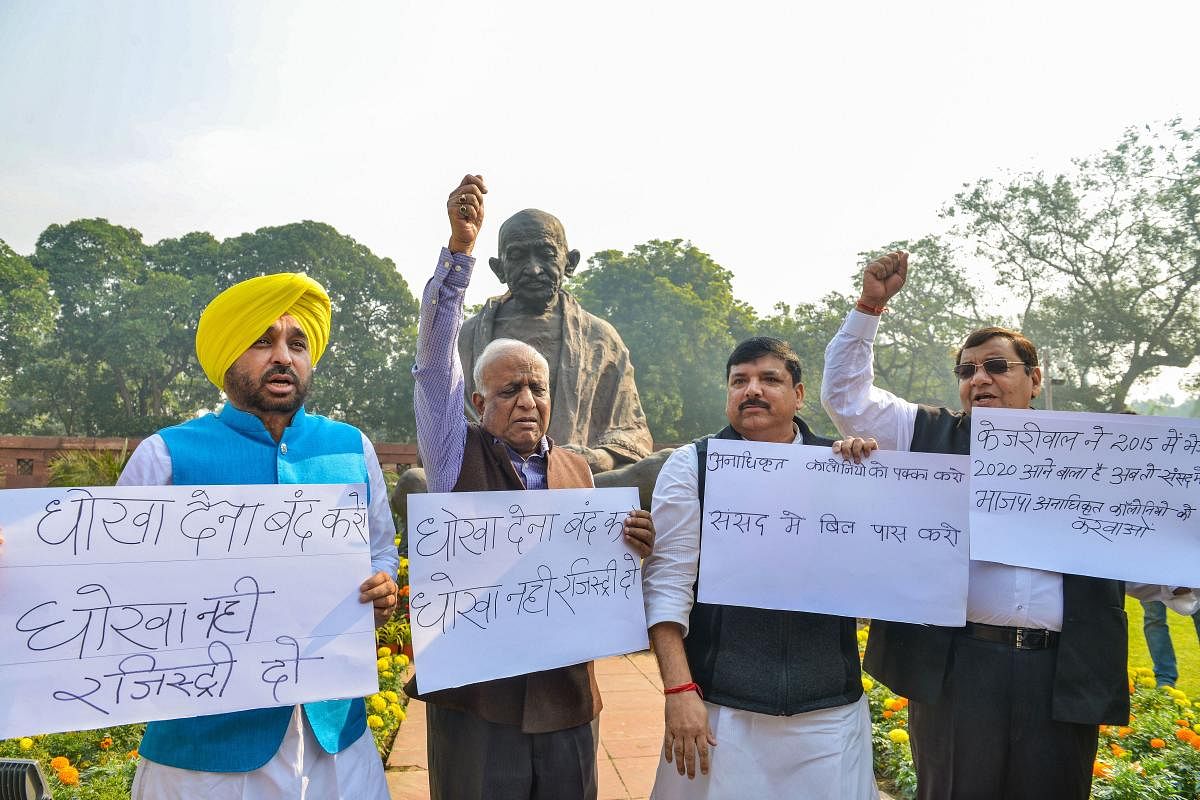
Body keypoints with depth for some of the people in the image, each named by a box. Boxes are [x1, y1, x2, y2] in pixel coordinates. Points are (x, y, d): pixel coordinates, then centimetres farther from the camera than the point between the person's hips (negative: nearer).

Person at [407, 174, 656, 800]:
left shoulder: (577, 470, 8)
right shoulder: (457, 452, -2)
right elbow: (435, 353, -14)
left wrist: (631, 548, -6)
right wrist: (459, 249, -23)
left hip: (567, 702, 3)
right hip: (475, 699, -3)